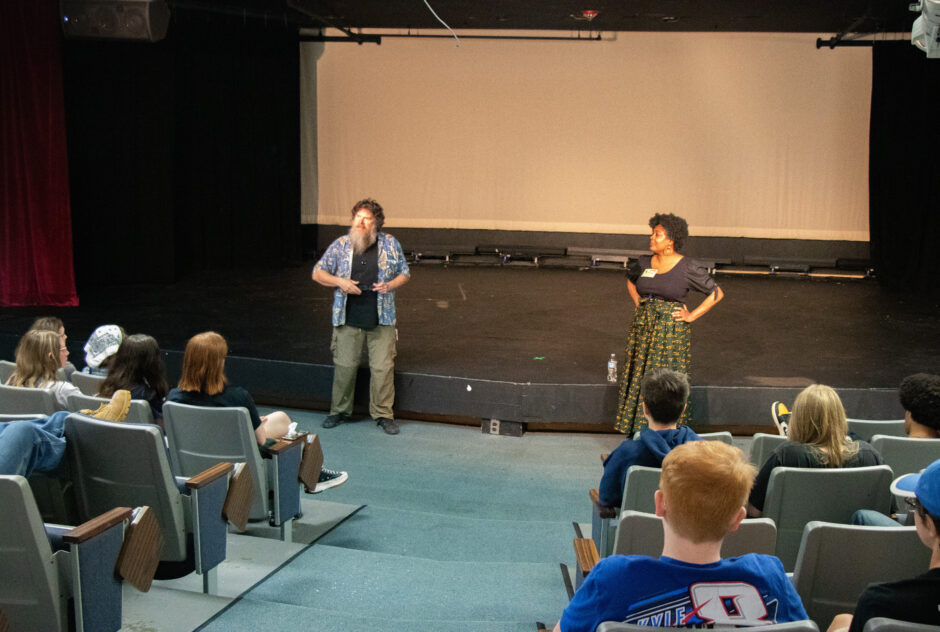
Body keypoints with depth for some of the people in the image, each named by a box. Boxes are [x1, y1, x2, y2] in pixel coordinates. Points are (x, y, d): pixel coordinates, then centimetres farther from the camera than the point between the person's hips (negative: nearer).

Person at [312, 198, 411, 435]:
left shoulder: (390, 244, 3)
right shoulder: (340, 245, 3)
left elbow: (404, 273, 11)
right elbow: (318, 273, 8)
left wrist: (390, 285, -10)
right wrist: (340, 282, -10)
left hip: (382, 319, 0)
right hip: (348, 319, 0)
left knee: (383, 367, -1)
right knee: (344, 366, 4)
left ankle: (383, 414, 12)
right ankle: (339, 411, 21)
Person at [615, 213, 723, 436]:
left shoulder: (688, 267, -9)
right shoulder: (644, 263, 5)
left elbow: (717, 293, -3)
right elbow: (630, 279, 28)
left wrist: (691, 316, -7)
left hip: (672, 332, -5)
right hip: (643, 329, 5)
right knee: (639, 381, 7)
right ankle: (635, 432, 17)